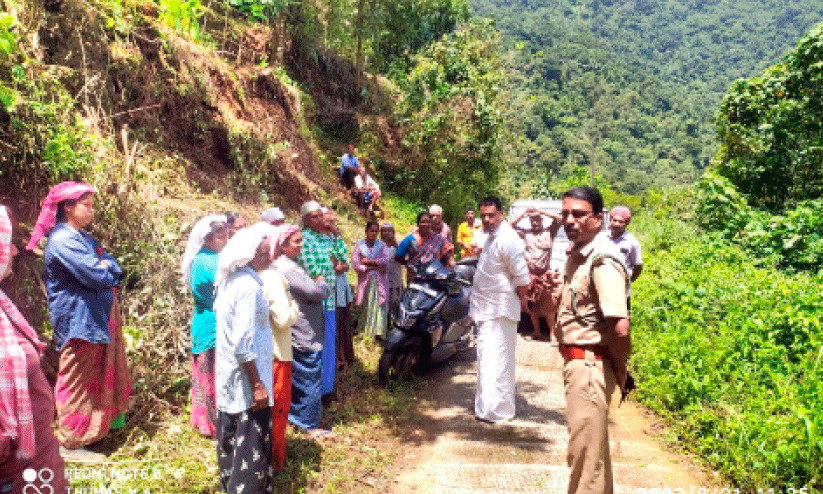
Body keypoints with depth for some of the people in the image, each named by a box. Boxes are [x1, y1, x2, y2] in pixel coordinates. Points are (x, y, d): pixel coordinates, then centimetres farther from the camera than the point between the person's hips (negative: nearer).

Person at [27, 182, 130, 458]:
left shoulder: (83, 237, 15)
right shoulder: (63, 240, -18)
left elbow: (113, 268, 12)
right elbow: (96, 276, -24)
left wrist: (105, 268, -9)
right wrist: (105, 270, -4)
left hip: (98, 318, 10)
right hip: (78, 321, -10)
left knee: (101, 373, 20)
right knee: (79, 381, -1)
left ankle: (105, 421, 35)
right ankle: (71, 442, 10)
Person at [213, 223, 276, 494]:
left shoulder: (230, 281, 6)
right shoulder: (249, 287, -22)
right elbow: (244, 345, -25)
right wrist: (257, 385, -20)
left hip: (228, 380, 9)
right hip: (246, 382, -9)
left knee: (232, 444, 21)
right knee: (253, 451, 1)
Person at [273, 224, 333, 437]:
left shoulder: (288, 264, 10)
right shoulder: (288, 268, -24)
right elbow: (316, 292, -24)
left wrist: (316, 284, 1)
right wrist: (322, 283, -4)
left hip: (294, 336, 11)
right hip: (304, 336, -11)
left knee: (296, 377, 21)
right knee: (310, 378, 1)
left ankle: (293, 414, 34)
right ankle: (310, 424, 13)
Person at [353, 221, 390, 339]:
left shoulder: (381, 244, 10)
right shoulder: (359, 245, 4)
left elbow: (386, 260, -4)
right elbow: (356, 265, -6)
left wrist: (368, 261, -8)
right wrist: (376, 267, -6)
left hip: (379, 281, 1)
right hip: (365, 281, -1)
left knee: (379, 305, -5)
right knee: (366, 306, -4)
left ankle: (378, 332, -5)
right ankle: (364, 333, 2)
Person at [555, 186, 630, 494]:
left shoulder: (602, 261, -21)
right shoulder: (575, 254, 9)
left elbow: (620, 327, -27)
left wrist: (620, 369, -14)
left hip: (590, 364, -10)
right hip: (577, 362, 10)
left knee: (584, 452, 1)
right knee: (593, 445, 24)